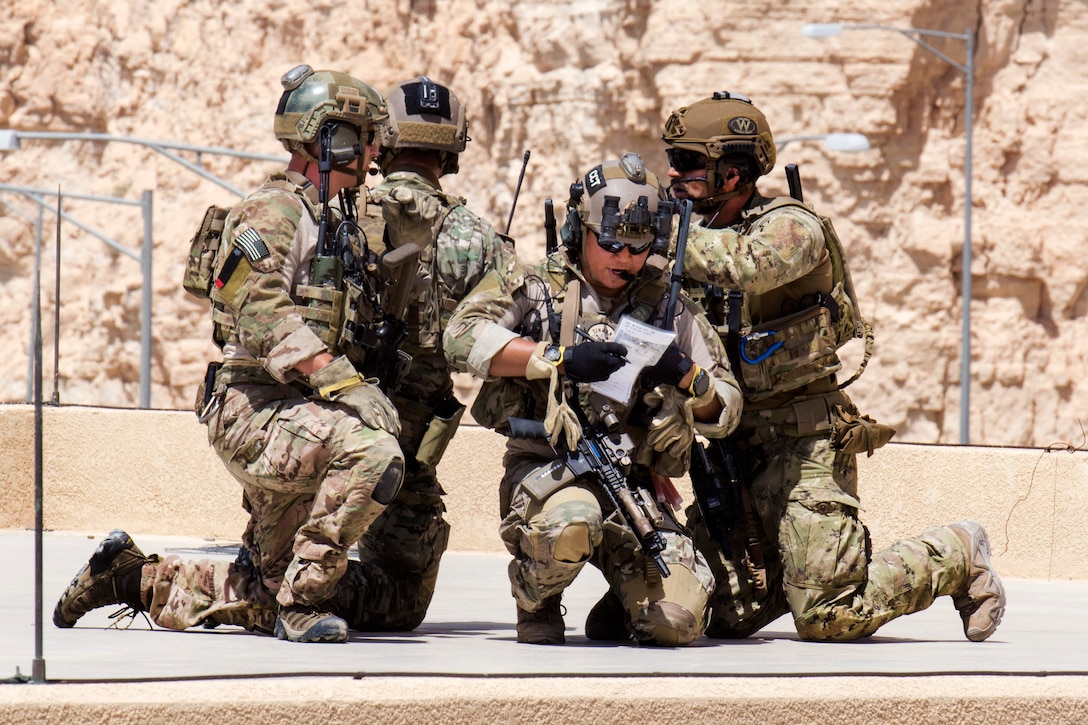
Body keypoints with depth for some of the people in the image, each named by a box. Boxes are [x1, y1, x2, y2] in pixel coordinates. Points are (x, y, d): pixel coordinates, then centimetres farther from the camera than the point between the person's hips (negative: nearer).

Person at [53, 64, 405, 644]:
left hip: (291, 415, 9)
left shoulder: (330, 221, 19)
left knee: (269, 595, 12)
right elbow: (264, 313, -24)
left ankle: (133, 578, 25)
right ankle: (305, 601, -23)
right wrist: (345, 383, -31)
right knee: (371, 451, -34)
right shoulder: (271, 211, -10)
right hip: (254, 410, -9)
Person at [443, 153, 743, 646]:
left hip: (635, 486, 3)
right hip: (545, 469, -3)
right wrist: (561, 358, -17)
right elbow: (463, 336, -12)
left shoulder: (665, 305, 16)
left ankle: (620, 609, 20)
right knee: (570, 523, -39)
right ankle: (535, 601, -3)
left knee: (676, 621, -18)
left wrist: (688, 378, -8)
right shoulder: (535, 287, 7)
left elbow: (723, 413, 16)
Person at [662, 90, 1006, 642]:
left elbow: (742, 265, -34)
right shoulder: (705, 235, 10)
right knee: (726, 615, 2)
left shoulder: (790, 227, -12)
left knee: (827, 621, -9)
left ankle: (956, 557, 13)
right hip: (735, 445, 7)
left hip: (805, 443, -7)